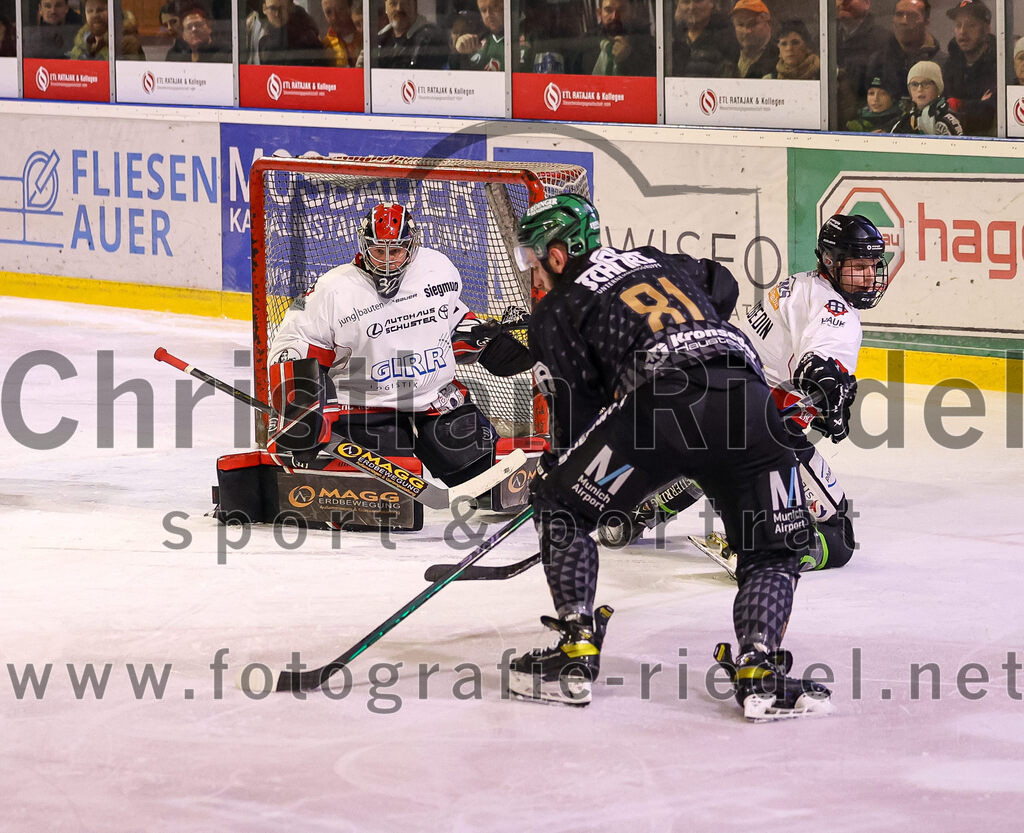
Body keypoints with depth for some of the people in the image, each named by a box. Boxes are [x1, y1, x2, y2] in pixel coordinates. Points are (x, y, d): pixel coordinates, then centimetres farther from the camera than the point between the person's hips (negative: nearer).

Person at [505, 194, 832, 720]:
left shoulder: (556, 311, 17)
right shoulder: (660, 262, 33)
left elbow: (576, 415, 15)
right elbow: (723, 287, 52)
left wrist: (550, 481, 29)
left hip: (664, 403, -4)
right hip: (749, 396, 4)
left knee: (563, 508, 15)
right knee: (772, 552, 18)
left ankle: (575, 656, 11)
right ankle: (759, 670, -3)